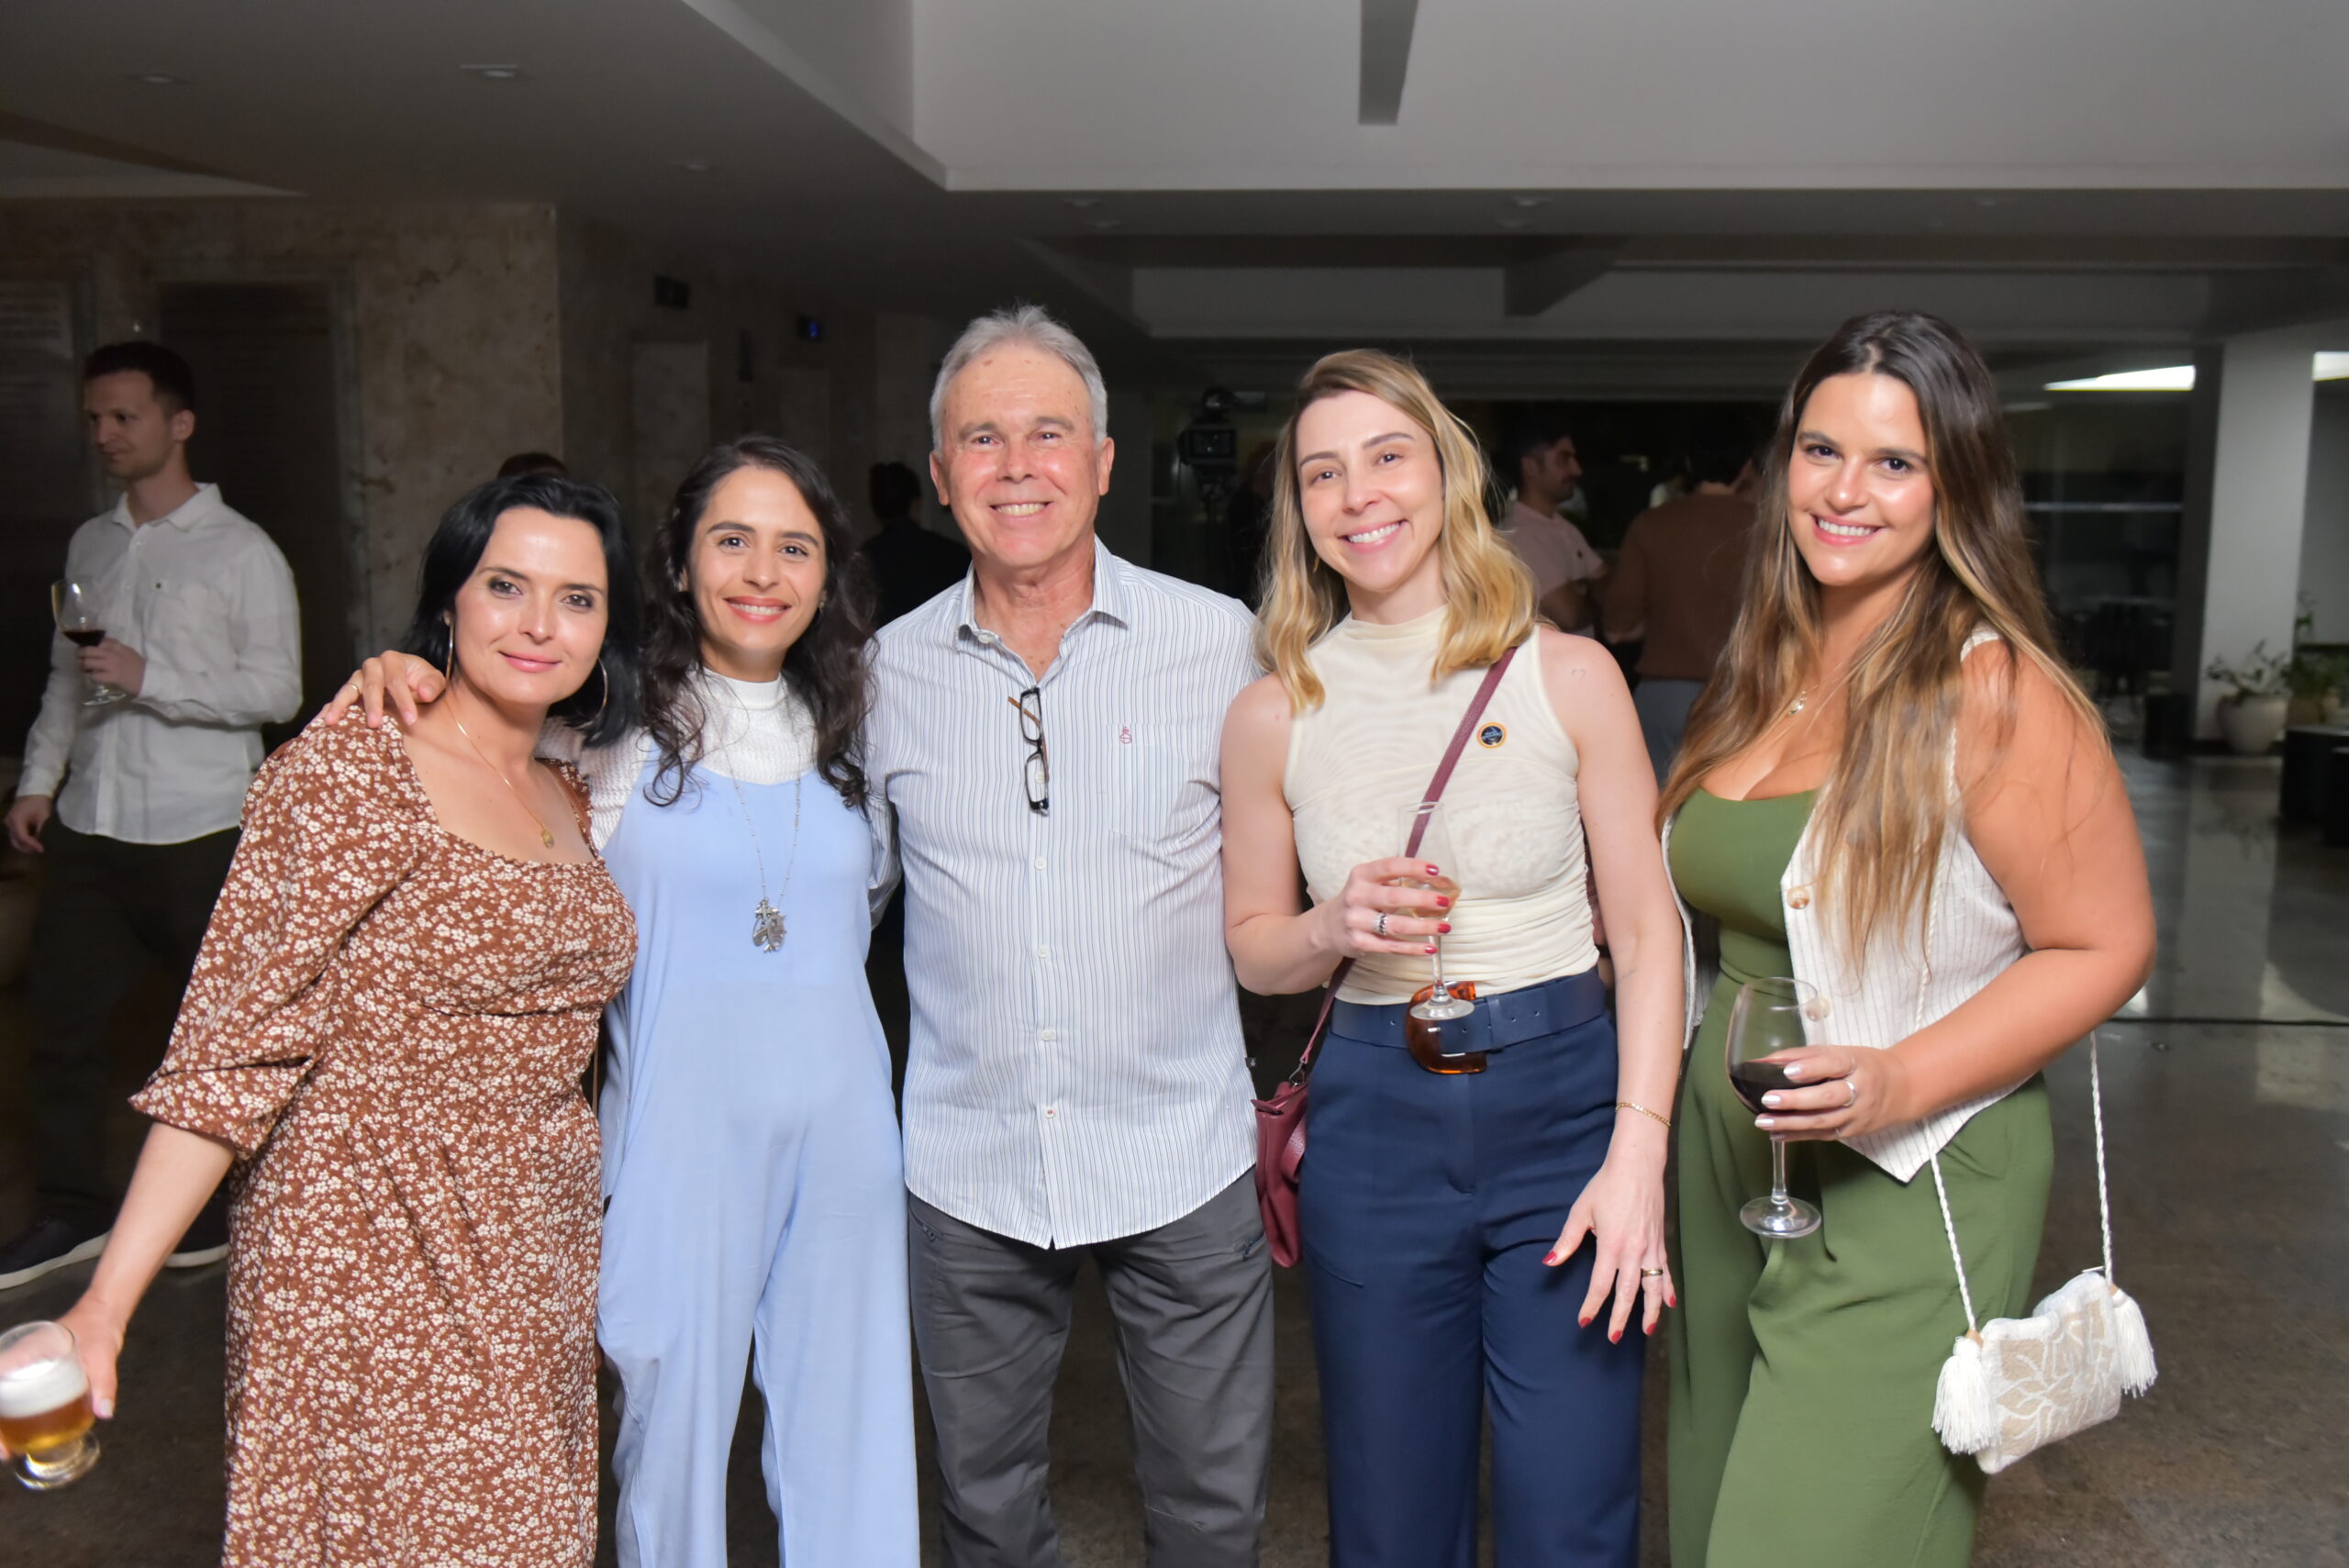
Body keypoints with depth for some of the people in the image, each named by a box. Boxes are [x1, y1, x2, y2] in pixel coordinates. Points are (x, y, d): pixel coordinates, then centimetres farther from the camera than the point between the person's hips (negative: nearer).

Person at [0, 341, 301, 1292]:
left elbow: (277, 689, -12)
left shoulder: (241, 553, -6)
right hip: (90, 824, 6)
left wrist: (150, 678, -20)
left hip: (199, 830, -6)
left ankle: (219, 1204, 24)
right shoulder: (89, 545, 13)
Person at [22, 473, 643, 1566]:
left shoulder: (569, 798, 8)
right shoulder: (349, 769, -13)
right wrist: (105, 1304, -19)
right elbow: (235, 1048, -16)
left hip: (534, 1268, 7)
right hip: (367, 1267, -6)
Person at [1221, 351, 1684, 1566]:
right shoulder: (1274, 715, 0)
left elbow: (1647, 926, -1)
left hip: (1565, 1100, -1)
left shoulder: (1569, 676, -3)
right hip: (1376, 1121, 1)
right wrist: (1333, 932, -13)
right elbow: (1250, 943, 10)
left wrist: (1638, 1153, -10)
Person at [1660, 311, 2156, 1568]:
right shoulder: (1763, 673, 5)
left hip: (1902, 1194, -7)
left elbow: (2104, 947, -13)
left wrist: (1901, 1082, -23)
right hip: (1726, 1165, 7)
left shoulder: (1995, 695, -16)